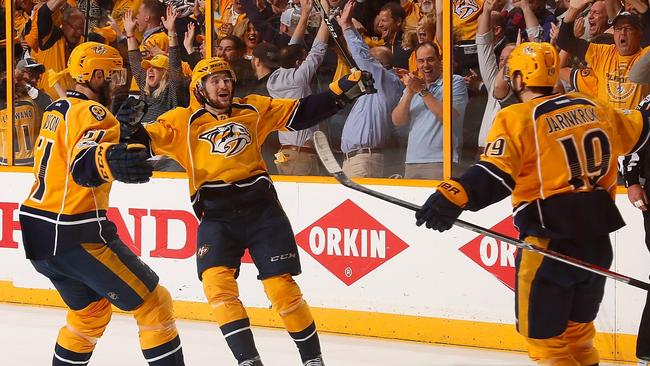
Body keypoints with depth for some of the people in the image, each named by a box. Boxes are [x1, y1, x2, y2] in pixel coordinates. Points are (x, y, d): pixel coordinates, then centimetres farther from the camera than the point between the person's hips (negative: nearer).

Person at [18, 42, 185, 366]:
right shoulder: (90, 112, -13)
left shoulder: (55, 110, 14)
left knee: (91, 310, 25)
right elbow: (84, 165, -33)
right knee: (153, 303, -3)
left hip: (37, 234, 9)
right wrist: (110, 161, -55)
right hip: (75, 238, -9)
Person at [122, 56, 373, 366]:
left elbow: (302, 114, 12)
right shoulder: (182, 121, 4)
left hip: (261, 207, 0)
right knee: (216, 282, -19)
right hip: (215, 216, 0)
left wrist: (342, 91, 2)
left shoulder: (253, 109, 10)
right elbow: (147, 141, -5)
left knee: (281, 286, -2)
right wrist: (130, 127, -27)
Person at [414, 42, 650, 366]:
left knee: (543, 334, 2)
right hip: (597, 239, 6)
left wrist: (454, 196, -33)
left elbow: (496, 174, -21)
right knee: (578, 333, 21)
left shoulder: (516, 119, -8)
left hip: (551, 240, -6)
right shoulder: (594, 108, 9)